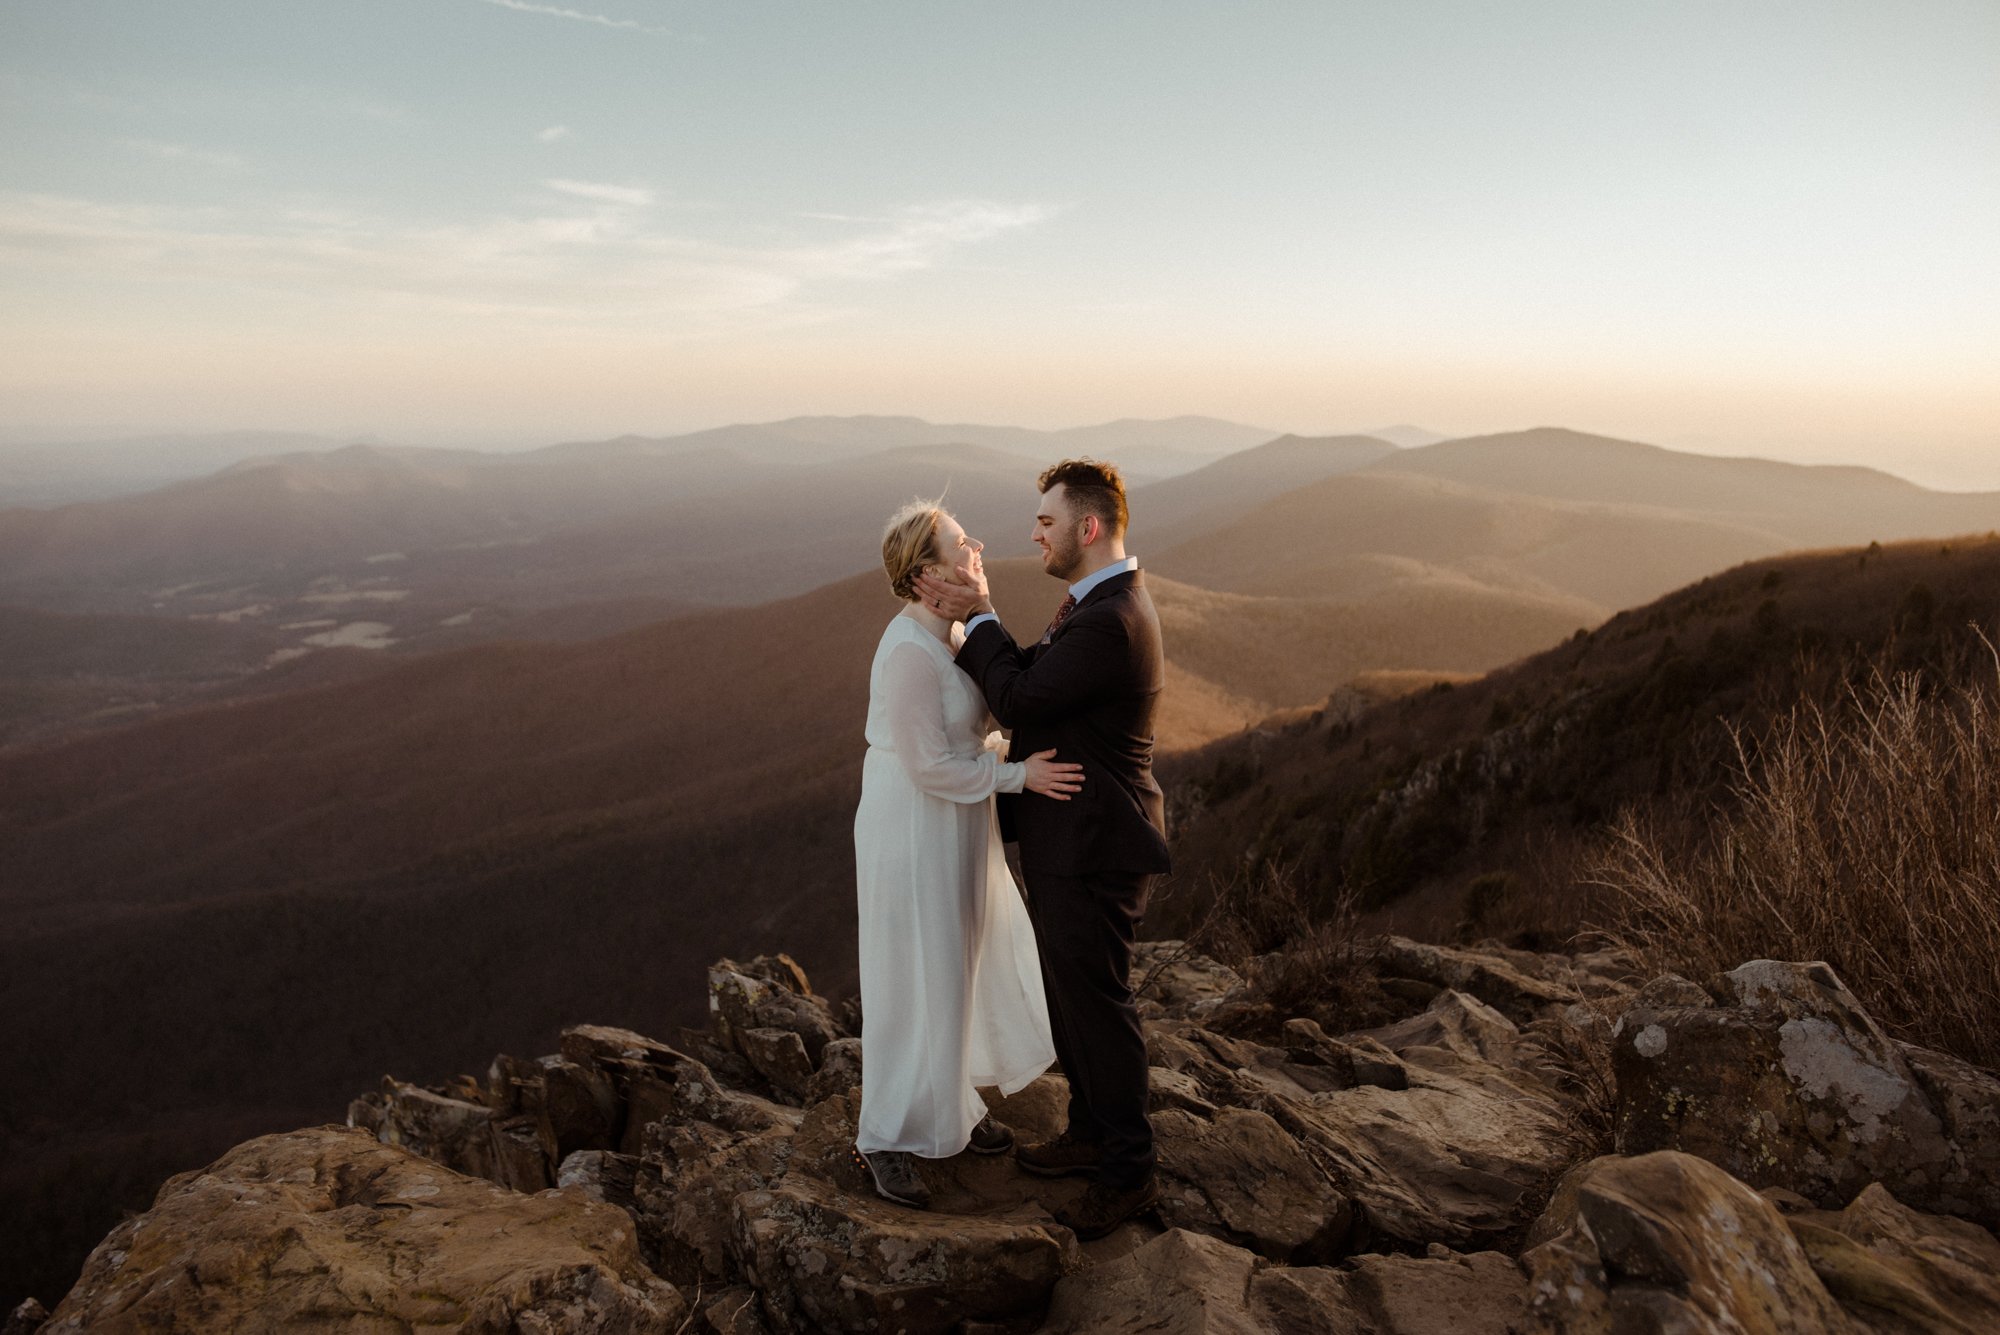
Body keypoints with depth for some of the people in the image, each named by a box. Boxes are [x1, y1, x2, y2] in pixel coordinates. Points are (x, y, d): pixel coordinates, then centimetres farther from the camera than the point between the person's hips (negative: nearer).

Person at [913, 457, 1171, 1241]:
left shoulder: (1109, 622, -25)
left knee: (1097, 1004, 4)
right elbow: (1029, 675, 6)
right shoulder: (1097, 602, 9)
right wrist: (969, 620, -8)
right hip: (1067, 839, 10)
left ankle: (1126, 1173, 21)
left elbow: (1017, 701, -22)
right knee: (1070, 992, 22)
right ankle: (1091, 1131, 39)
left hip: (1090, 851, -10)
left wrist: (980, 615, -10)